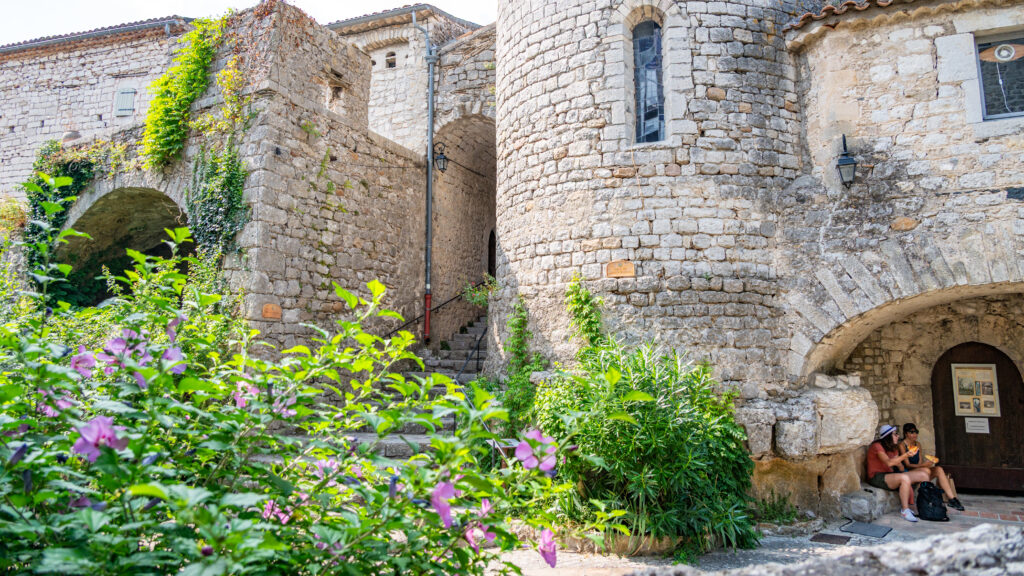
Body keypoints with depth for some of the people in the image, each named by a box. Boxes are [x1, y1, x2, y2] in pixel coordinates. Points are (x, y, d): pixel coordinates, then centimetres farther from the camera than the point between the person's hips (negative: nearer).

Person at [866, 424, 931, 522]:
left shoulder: (892, 448, 17)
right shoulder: (877, 446, -11)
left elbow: (899, 465, 13)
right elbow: (889, 463, -24)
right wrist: (905, 455, -31)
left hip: (889, 475, 9)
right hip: (877, 477, -9)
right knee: (905, 478, -34)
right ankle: (905, 510, -25)